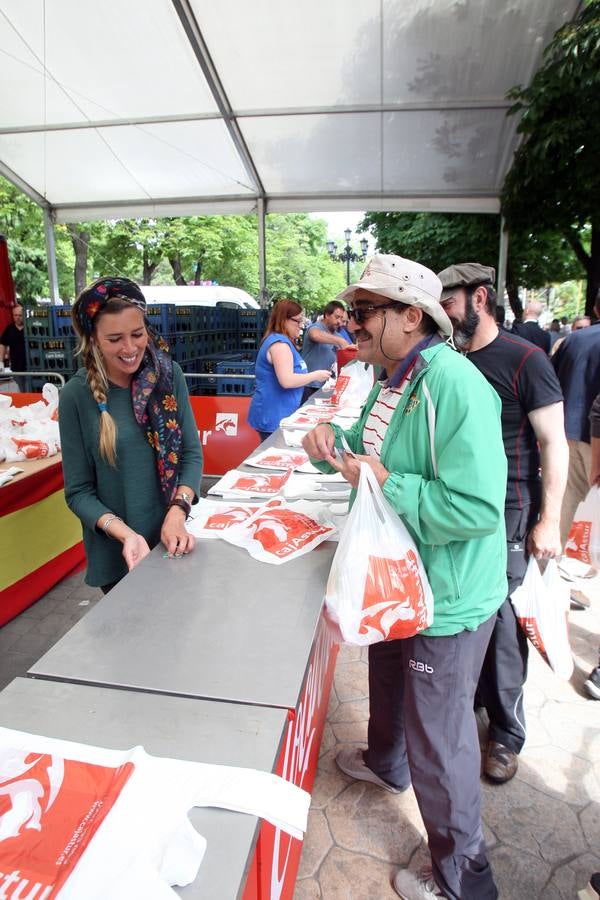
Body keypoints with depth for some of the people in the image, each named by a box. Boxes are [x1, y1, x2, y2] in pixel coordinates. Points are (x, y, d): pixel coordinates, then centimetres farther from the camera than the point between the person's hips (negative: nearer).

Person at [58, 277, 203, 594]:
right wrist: (125, 533, -23)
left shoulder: (168, 375, -6)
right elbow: (79, 491, -9)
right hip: (117, 554, -2)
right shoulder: (77, 395, -12)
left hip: (172, 540, 2)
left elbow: (192, 453, -4)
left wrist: (178, 512, -19)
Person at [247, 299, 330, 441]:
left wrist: (313, 376, 16)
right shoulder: (279, 342, -16)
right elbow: (287, 380, -27)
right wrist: (315, 375, -14)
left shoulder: (282, 341, 17)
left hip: (280, 414, 10)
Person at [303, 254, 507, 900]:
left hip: (446, 599, -9)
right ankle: (386, 764, 63)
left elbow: (478, 507, -34)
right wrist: (333, 446, -5)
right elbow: (372, 453, 15)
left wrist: (386, 483, -29)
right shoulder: (392, 380, 3)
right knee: (388, 682, 32)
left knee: (439, 738, 10)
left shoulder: (455, 387, -28)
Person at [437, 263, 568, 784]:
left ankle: (507, 732, 25)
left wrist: (549, 520, -13)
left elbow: (553, 443, -10)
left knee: (499, 621, 4)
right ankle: (470, 696, 38)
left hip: (506, 511, -5)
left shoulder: (524, 360, -10)